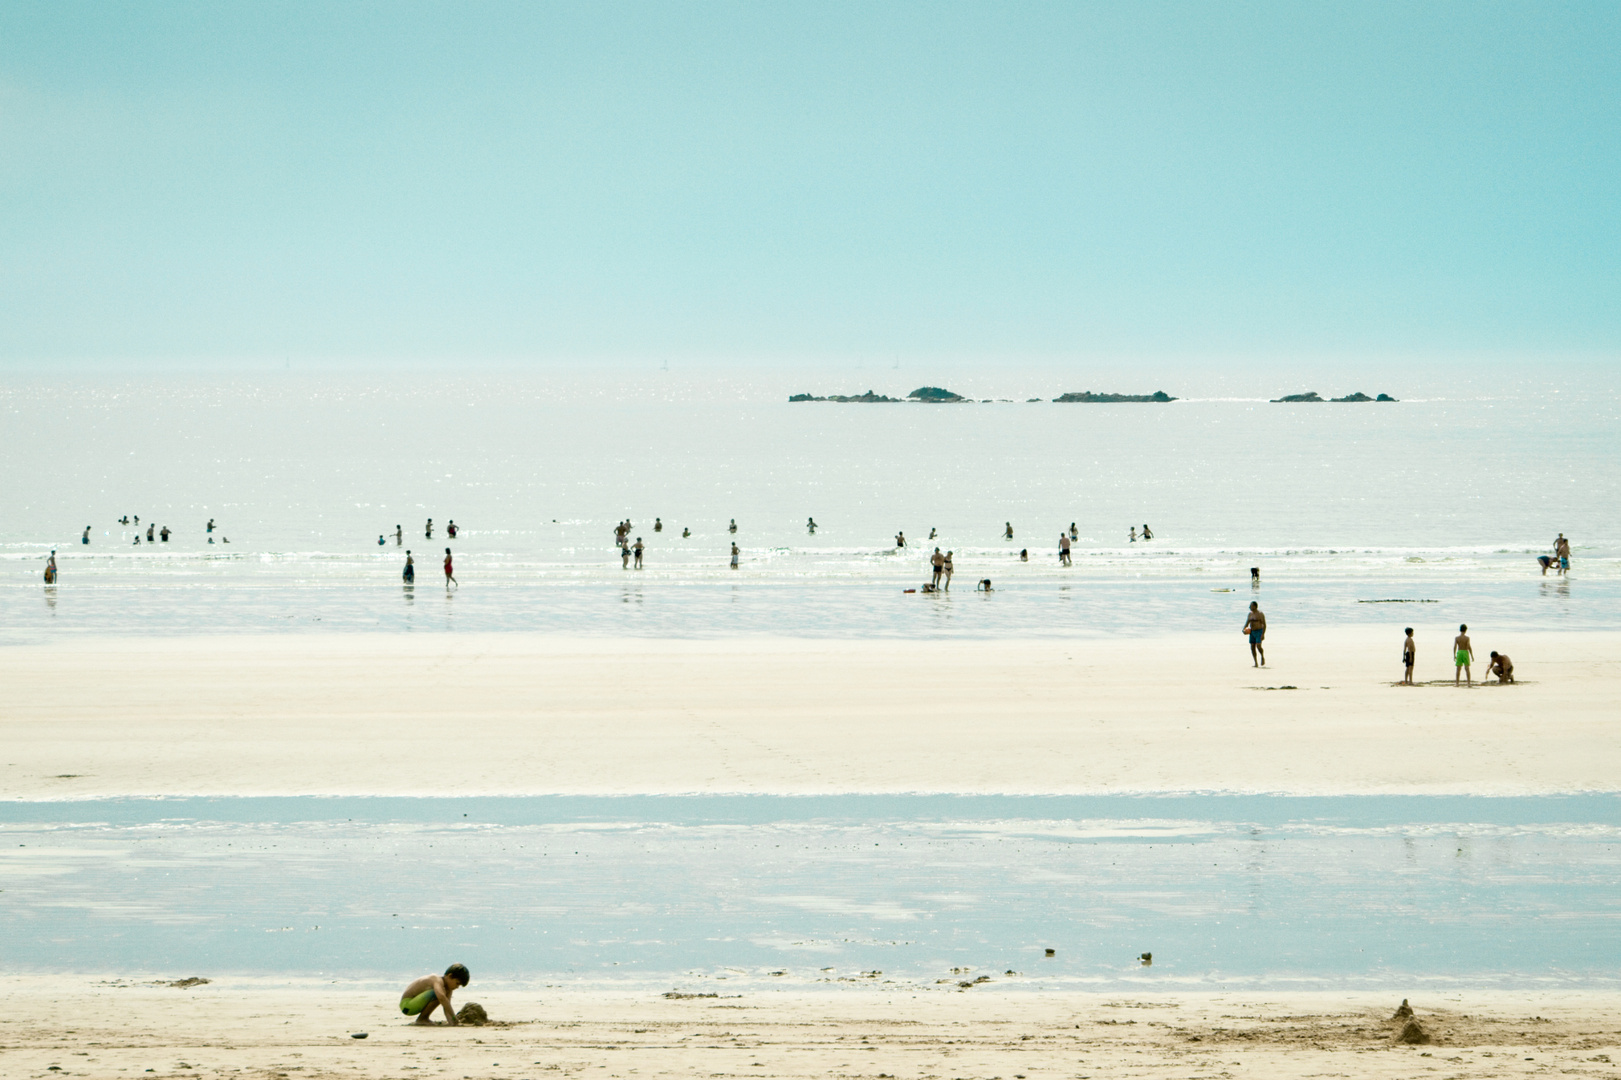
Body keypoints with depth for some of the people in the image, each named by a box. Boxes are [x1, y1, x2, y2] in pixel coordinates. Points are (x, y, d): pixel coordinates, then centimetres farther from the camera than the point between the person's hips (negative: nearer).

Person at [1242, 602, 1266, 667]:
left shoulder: (1260, 614, -12)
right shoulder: (1250, 614, 9)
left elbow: (1264, 625, -13)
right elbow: (1247, 623, 13)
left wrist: (1263, 634, -20)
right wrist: (1244, 629, -6)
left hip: (1259, 632, -7)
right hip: (1252, 632, 7)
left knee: (1258, 646, -20)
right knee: (1252, 647, 0)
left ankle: (1262, 657, 7)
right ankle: (1256, 663, 6)